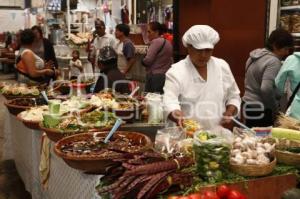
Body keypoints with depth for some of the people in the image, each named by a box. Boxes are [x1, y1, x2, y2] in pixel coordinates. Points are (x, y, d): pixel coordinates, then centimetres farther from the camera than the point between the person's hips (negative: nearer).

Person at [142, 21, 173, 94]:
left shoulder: (156, 41, -11)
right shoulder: (168, 42, 15)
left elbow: (148, 60, -16)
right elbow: (171, 61, 18)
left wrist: (143, 61, 3)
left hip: (155, 76, -9)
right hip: (166, 76, 9)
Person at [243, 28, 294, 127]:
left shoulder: (254, 56, 10)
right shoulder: (273, 61, -17)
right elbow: (266, 89, -27)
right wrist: (275, 109, -13)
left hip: (248, 106, 9)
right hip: (261, 111, -9)